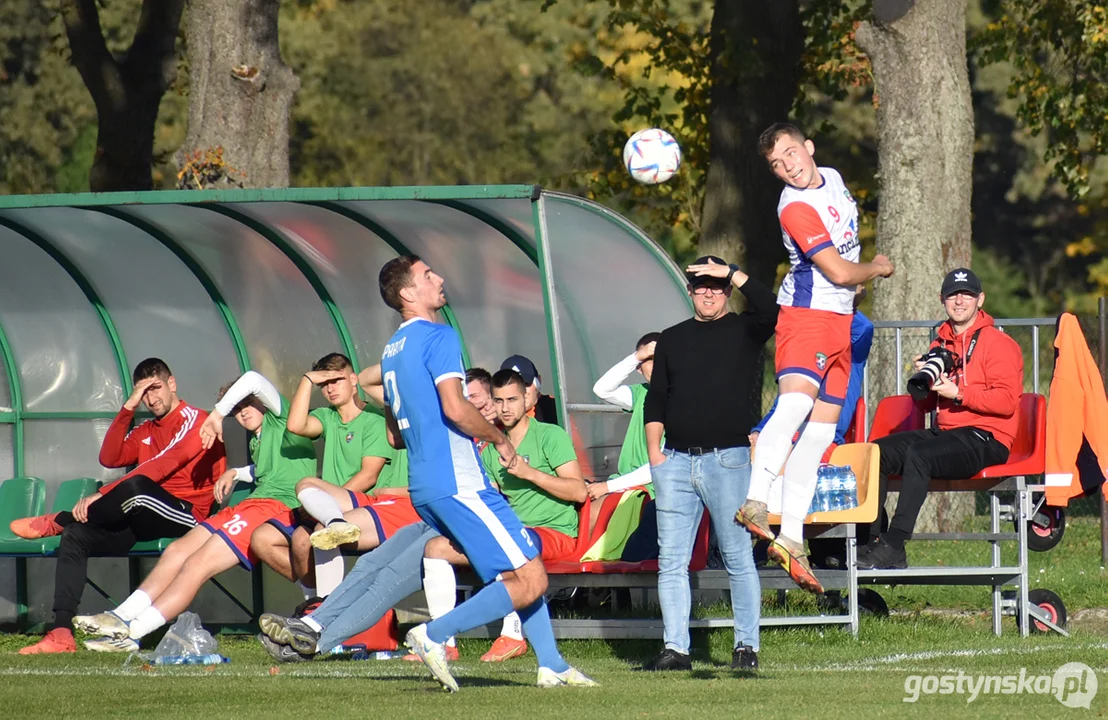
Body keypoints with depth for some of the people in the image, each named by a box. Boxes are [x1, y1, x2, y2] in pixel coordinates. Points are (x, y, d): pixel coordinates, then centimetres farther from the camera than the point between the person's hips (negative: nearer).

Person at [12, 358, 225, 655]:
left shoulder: (194, 420, -3)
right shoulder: (145, 431, 24)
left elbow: (160, 467, -15)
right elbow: (110, 458, 10)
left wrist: (101, 496, -19)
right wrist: (128, 408, 2)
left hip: (184, 515, -8)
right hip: (144, 519, 8)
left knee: (136, 487, -40)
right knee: (76, 536, -14)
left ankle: (58, 521, -17)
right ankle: (61, 633, -23)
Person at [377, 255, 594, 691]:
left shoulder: (391, 352, 19)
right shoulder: (438, 337, -10)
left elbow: (394, 435, 25)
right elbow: (455, 408, -22)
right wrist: (499, 439, -7)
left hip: (423, 488, 10)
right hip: (459, 483, -10)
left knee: (517, 570, 17)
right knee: (530, 582, -10)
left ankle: (551, 666, 13)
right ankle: (434, 635, -15)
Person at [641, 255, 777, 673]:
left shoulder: (743, 331, 6)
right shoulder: (672, 340, 17)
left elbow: (770, 309, -16)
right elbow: (655, 400, 17)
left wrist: (732, 273, -11)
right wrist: (654, 450, 5)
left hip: (727, 459, -4)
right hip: (676, 462, 4)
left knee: (738, 557, -2)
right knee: (671, 560, -1)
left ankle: (746, 645, 4)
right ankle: (675, 649, 0)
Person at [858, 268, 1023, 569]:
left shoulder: (998, 343, -2)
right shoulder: (941, 344, 20)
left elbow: (1007, 401, -14)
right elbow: (926, 405, 22)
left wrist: (958, 394, -18)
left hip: (986, 439, -8)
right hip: (943, 432, 8)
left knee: (918, 454, -33)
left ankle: (894, 547, -36)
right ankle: (871, 539, -18)